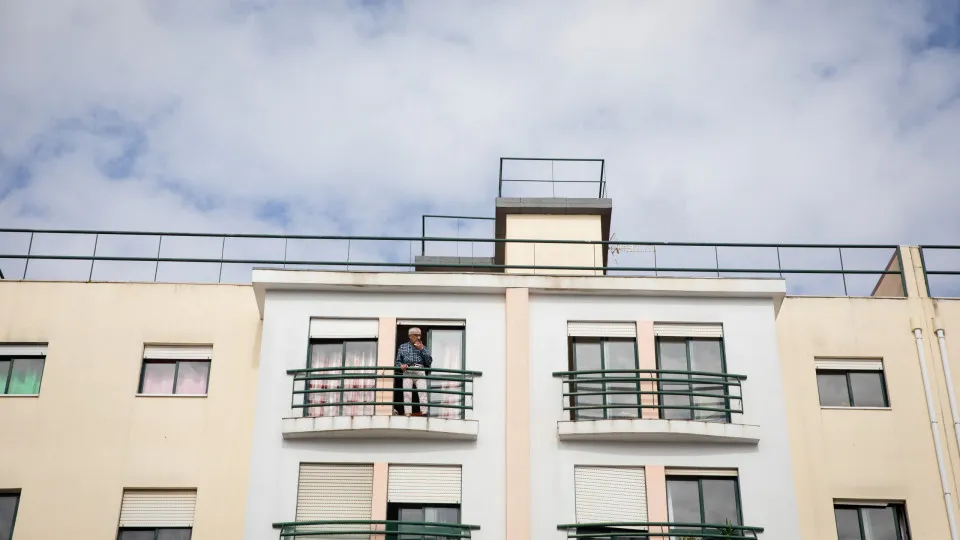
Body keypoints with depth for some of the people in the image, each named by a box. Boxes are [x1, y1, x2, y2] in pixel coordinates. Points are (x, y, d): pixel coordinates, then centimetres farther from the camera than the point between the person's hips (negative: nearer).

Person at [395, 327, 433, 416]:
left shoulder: (424, 348, 22)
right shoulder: (402, 347, 22)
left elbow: (429, 362, 9)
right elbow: (397, 362, 18)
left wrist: (422, 349, 3)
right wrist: (401, 365, -5)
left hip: (420, 372, 0)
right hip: (407, 372, 0)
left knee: (423, 392, -19)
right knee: (407, 393, -14)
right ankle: (407, 413, -18)